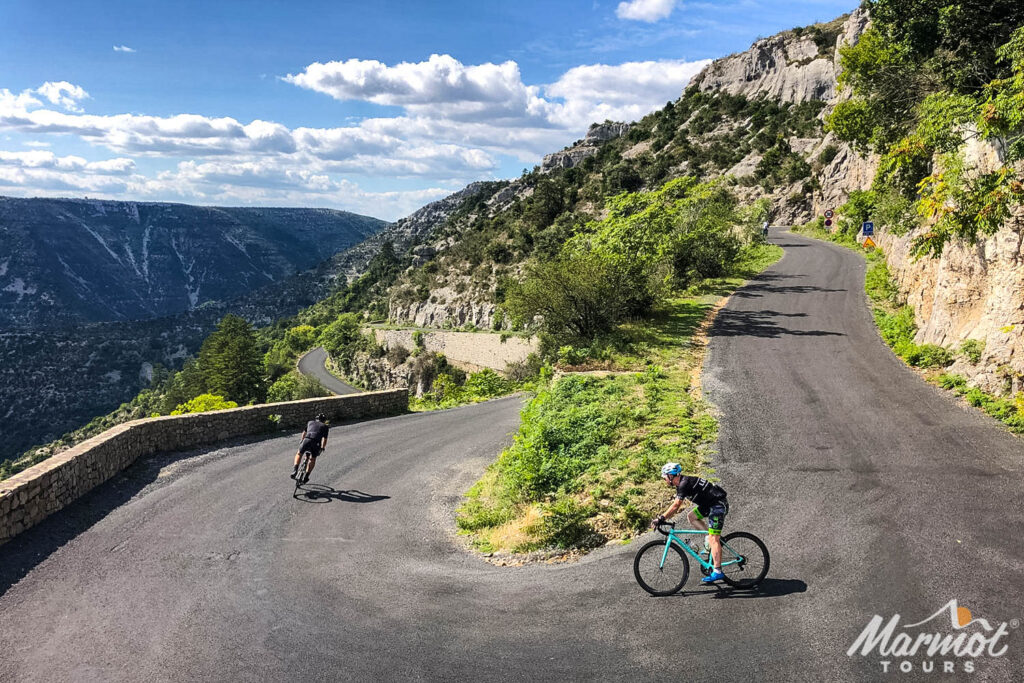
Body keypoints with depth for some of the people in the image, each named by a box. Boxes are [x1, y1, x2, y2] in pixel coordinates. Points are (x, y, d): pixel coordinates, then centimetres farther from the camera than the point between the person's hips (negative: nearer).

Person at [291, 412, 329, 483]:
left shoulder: (310, 422, 30)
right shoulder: (325, 426, 24)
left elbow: (304, 433, 39)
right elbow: (324, 439, 18)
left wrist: (302, 441, 55)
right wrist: (322, 448, 32)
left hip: (307, 439, 1)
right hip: (316, 443, -1)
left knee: (299, 453, 24)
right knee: (313, 459, 21)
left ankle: (295, 470, 6)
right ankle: (306, 476, 14)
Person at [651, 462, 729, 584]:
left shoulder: (684, 484, -19)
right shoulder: (681, 484, 11)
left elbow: (676, 506, -23)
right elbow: (676, 506, 17)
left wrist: (661, 518, -22)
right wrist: (662, 518, 11)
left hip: (719, 504, -10)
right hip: (710, 504, 10)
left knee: (713, 539, -11)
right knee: (691, 516, 11)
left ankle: (717, 572, -11)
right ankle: (713, 535, 10)